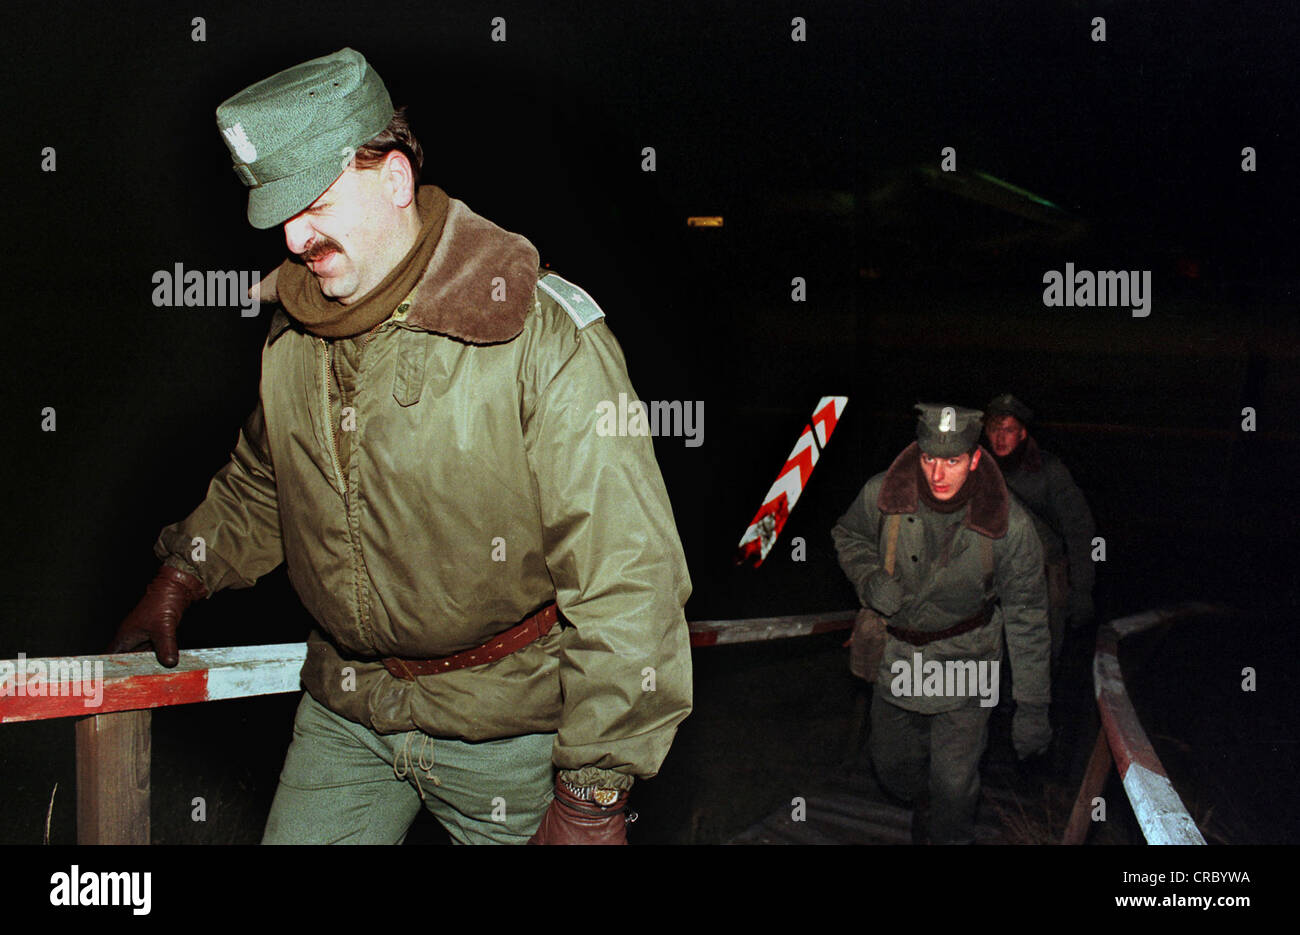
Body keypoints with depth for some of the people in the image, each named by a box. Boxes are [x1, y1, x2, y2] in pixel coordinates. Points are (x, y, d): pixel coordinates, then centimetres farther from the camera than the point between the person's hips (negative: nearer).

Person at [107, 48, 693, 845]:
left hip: (507, 727, -5)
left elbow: (626, 580, -24)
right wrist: (183, 577, 16)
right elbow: (260, 481, 24)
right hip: (343, 713, 6)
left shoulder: (543, 334, -22)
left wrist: (593, 795, -22)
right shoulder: (294, 329, 2)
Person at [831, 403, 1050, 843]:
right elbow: (848, 536, 6)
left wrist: (1032, 707, -9)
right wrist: (870, 579, -15)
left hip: (964, 659, -3)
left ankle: (950, 837, 28)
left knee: (954, 785, -5)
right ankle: (923, 806, 53)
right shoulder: (882, 495, -18)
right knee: (890, 763, 19)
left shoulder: (1009, 526, -22)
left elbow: (1026, 617, -11)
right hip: (895, 657, 3)